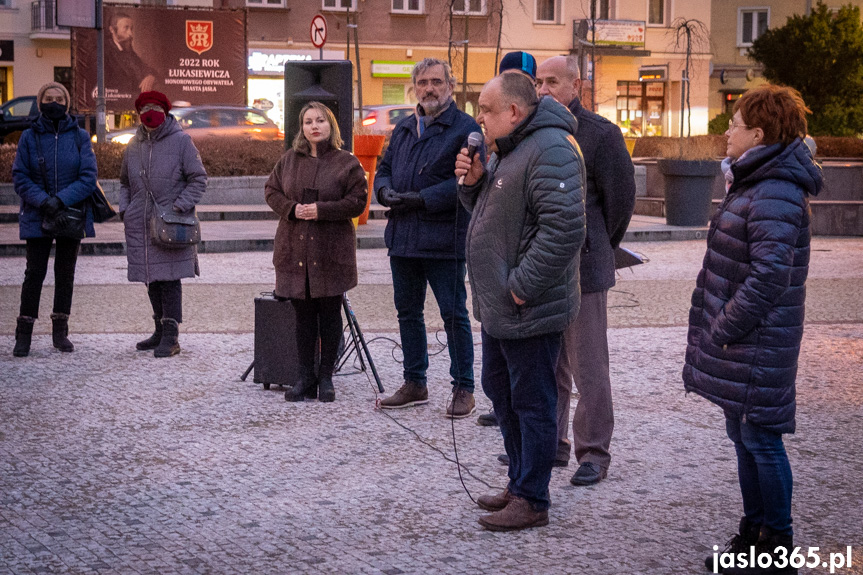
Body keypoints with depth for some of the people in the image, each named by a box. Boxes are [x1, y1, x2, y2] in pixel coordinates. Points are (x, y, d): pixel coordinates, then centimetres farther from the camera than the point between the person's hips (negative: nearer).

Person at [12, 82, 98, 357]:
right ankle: (23, 334, 5)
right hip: (37, 218, -1)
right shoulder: (29, 137, 0)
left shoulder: (80, 137, 0)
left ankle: (60, 331, 19)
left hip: (72, 217, 1)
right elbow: (20, 178, -3)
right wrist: (44, 201, -18)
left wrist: (61, 200, -19)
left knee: (66, 274, 8)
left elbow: (88, 177, -6)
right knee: (35, 273, -2)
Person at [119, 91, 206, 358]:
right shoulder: (134, 145, 12)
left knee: (170, 279, -8)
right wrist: (124, 209, 8)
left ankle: (171, 336, -5)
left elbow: (198, 179, -3)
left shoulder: (181, 141, -3)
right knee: (152, 280, 11)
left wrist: (179, 206, -14)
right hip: (140, 226, 5)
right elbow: (125, 182, 24)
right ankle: (161, 330, 22)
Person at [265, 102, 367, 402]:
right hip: (295, 249, 3)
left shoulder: (347, 162, -1)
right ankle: (305, 377, 14)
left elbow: (357, 202, -6)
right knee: (303, 314, 6)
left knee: (330, 315, 3)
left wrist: (322, 210, -16)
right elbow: (272, 191, 13)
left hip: (332, 250, -3)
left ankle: (326, 378, 12)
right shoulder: (290, 159, 10)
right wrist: (291, 208, -6)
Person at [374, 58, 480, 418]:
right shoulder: (403, 129, 17)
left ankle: (463, 389, 9)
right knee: (407, 311, 14)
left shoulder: (465, 128, -7)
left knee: (454, 314, -1)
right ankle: (415, 384, 26)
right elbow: (384, 169, 21)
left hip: (444, 239, -7)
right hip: (403, 237, 7)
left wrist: (420, 198, -20)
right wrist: (386, 191, -2)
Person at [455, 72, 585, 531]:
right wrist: (474, 182, 4)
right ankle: (519, 482, 33)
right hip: (498, 305, 11)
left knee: (532, 402, -1)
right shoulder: (507, 149, 15)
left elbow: (563, 228, -28)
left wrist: (523, 286, -24)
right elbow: (489, 210, 25)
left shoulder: (550, 150, -20)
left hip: (529, 310, -11)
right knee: (500, 391, 20)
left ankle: (532, 501, 9)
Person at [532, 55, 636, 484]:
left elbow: (621, 199, -3)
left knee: (588, 367, 0)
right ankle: (552, 443, 27)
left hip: (582, 269, -6)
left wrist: (594, 250, 6)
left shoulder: (600, 134, -7)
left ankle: (594, 453, 9)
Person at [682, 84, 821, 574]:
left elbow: (769, 277, -26)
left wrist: (724, 330, -19)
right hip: (741, 343, 10)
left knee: (760, 439, -1)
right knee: (745, 438, 17)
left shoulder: (774, 196, -20)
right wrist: (717, 329, 16)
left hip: (758, 346, -10)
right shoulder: (754, 183, 14)